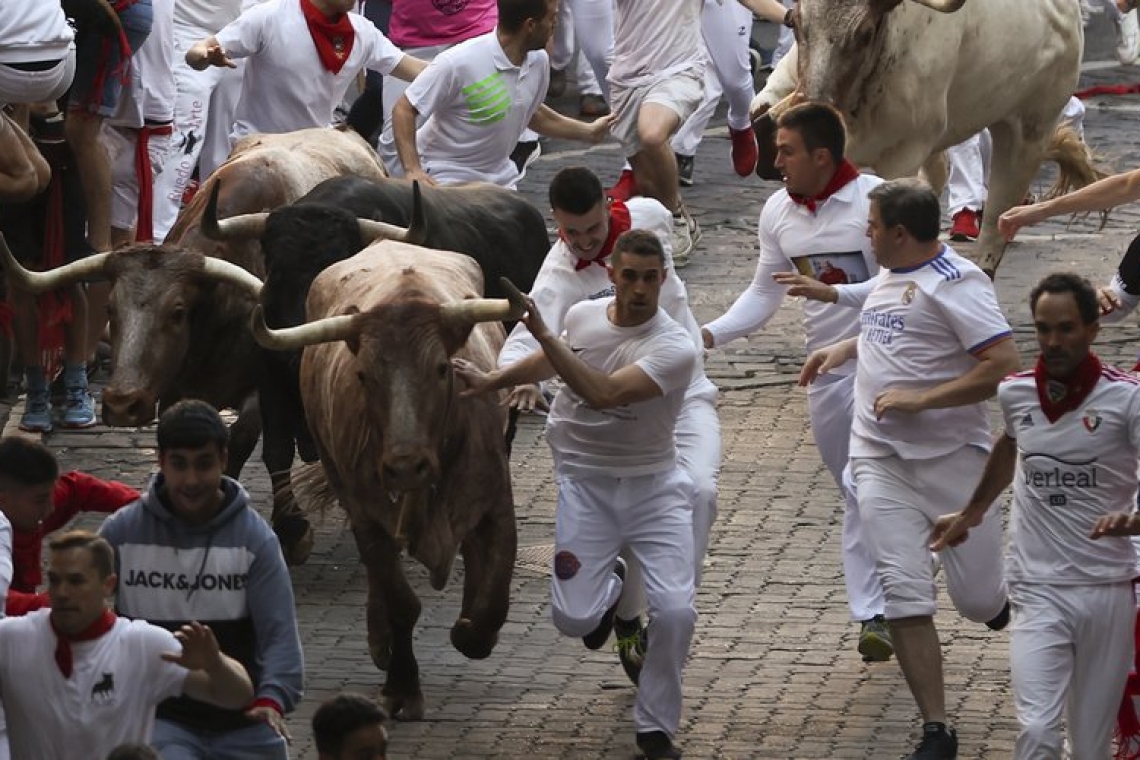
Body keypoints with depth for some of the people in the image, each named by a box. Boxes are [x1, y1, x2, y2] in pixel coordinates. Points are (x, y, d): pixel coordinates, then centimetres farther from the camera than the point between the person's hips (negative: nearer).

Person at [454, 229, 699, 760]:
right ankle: (607, 589, 33)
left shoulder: (675, 349, -20)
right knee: (573, 620, -7)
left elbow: (603, 394, -33)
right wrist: (494, 380, 25)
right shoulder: (582, 316, -3)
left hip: (653, 487, -3)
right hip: (585, 482, 3)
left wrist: (543, 333, -33)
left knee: (675, 612, -16)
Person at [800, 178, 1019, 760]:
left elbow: (1004, 364, -23)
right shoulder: (889, 276, 12)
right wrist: (843, 350, 21)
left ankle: (1000, 596, 39)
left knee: (980, 602, 1)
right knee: (904, 597, -7)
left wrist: (919, 399, -22)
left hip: (952, 457, -6)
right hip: (880, 461, 6)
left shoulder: (955, 283, -14)